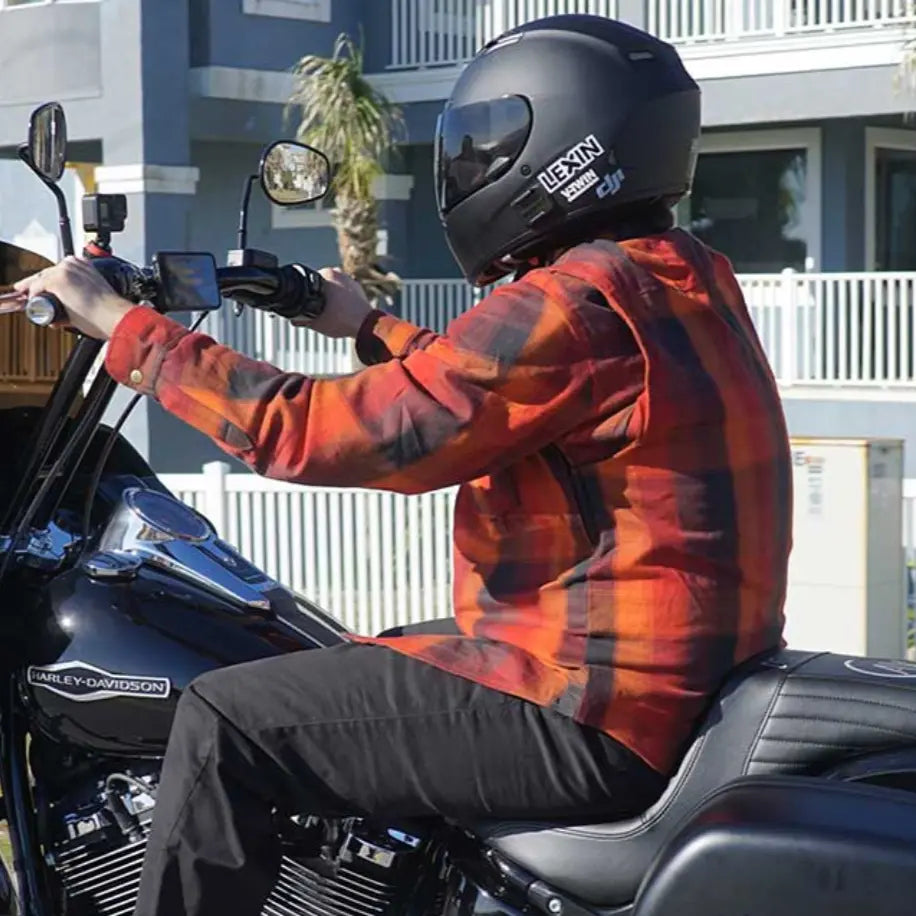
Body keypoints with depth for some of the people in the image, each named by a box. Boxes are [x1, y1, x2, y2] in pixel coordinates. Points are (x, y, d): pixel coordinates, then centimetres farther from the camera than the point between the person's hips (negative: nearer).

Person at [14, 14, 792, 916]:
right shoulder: (686, 279, 10)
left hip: (595, 716, -10)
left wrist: (122, 324, -9)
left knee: (227, 724, -4)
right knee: (365, 659, 30)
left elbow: (312, 433, -18)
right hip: (691, 676, 10)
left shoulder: (577, 302, -19)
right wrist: (369, 328, 35)